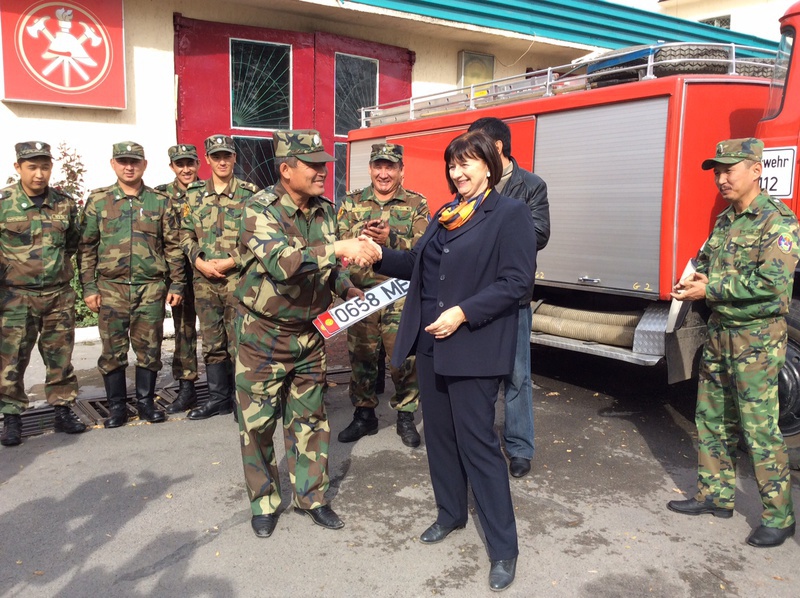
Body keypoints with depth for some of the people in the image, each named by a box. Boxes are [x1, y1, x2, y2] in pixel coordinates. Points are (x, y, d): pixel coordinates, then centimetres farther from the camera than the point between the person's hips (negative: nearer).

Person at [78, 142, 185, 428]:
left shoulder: (160, 201, 5)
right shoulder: (98, 200, 5)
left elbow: (173, 246, 7)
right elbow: (86, 247, 5)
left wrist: (176, 284, 2)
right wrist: (89, 287, 0)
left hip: (151, 287, 0)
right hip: (111, 287, 0)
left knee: (149, 348, 6)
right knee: (113, 349, 5)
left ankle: (146, 401, 21)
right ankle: (116, 405, 18)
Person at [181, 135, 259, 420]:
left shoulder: (249, 193, -1)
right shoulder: (194, 194, 10)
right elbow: (186, 234, 11)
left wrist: (230, 261, -13)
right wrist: (200, 262, -5)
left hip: (238, 278, -4)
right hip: (204, 279, 4)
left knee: (239, 341, -3)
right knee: (212, 343, 11)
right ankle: (219, 397, 24)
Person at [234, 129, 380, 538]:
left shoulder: (325, 211, 1)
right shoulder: (260, 209, -19)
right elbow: (281, 261, -37)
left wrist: (349, 290, -2)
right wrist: (339, 249, -42)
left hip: (310, 333, 5)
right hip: (263, 334, -5)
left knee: (309, 418, 13)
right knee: (258, 421, 7)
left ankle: (311, 496, 28)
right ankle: (263, 501, 25)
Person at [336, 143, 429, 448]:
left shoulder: (416, 204, 4)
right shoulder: (352, 203, 10)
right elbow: (337, 241, -2)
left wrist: (390, 238, -21)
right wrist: (361, 231, -21)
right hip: (361, 295, 2)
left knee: (404, 357, 1)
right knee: (361, 357, 9)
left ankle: (406, 416, 20)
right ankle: (364, 415, 26)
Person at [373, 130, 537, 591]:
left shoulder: (511, 213, -7)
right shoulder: (445, 215, 15)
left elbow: (517, 281, -15)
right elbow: (420, 266, 17)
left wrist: (463, 312, -21)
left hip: (473, 346, -7)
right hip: (431, 342, 7)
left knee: (478, 441, -3)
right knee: (440, 433, 16)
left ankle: (504, 548, 11)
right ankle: (451, 513, 36)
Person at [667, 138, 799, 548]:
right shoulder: (725, 221, 12)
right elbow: (706, 262, 21)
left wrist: (710, 290, -18)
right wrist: (693, 282, -2)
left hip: (757, 338, -8)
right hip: (720, 331, 8)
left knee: (760, 428, -3)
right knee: (712, 419, 14)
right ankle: (716, 495, 28)